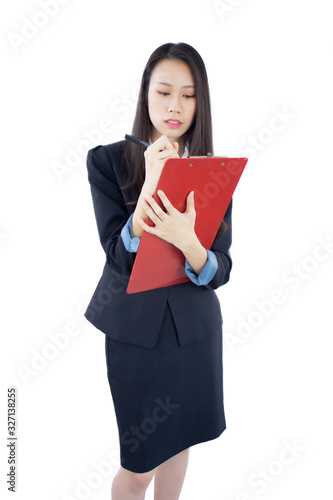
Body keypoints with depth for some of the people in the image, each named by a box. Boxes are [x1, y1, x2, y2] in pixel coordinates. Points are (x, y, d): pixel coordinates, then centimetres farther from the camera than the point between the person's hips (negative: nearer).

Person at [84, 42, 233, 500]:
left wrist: (187, 241, -33)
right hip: (136, 329, -3)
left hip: (195, 329, 3)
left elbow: (220, 270, -11)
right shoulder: (108, 161, -9)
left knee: (178, 442, 21)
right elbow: (120, 258, -17)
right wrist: (150, 185, -29)